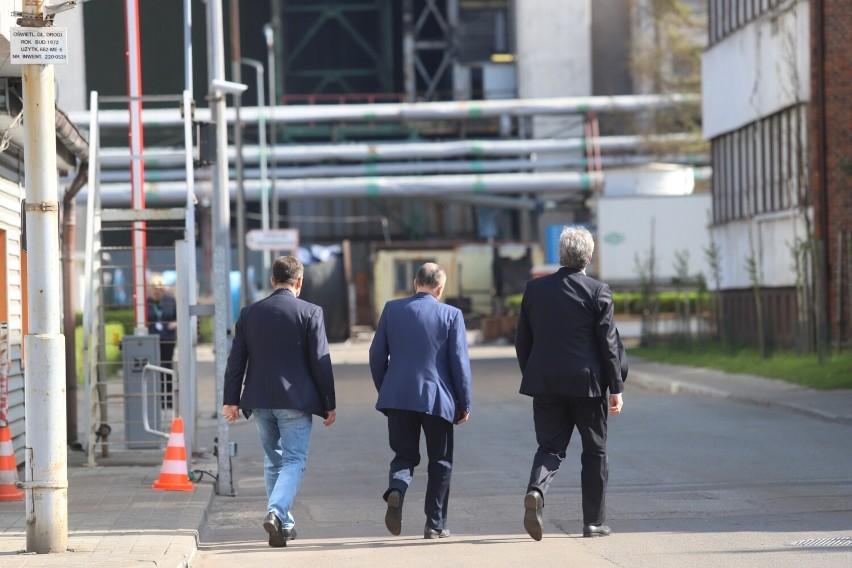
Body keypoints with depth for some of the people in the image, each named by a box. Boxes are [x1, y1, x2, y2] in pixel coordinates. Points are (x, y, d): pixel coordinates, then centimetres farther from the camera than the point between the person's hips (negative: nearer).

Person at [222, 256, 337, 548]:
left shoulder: (249, 313, 5)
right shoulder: (310, 313, -6)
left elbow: (236, 360, 4)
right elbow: (320, 362, -6)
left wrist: (231, 400, 8)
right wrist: (329, 404, 0)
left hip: (260, 400, 4)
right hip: (295, 400, -4)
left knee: (273, 461, 16)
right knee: (294, 461, 0)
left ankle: (284, 524, 19)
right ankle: (276, 511, -22)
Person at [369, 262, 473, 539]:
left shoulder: (392, 309, 2)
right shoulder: (451, 315, -5)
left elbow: (377, 355, 4)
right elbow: (459, 361, -5)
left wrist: (384, 390, 17)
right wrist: (464, 403, 2)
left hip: (398, 398, 2)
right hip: (437, 399, -2)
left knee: (404, 455, 13)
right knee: (440, 462, 11)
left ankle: (396, 489, -18)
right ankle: (435, 524, 10)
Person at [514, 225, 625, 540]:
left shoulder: (535, 288, 3)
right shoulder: (597, 291, -7)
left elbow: (522, 341, 8)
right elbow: (609, 343, -7)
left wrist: (531, 376, 19)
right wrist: (616, 389, -2)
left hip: (545, 384, 2)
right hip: (586, 384, -2)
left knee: (550, 446, 7)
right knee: (594, 451, 10)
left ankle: (536, 490, -23)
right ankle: (593, 521, 12)